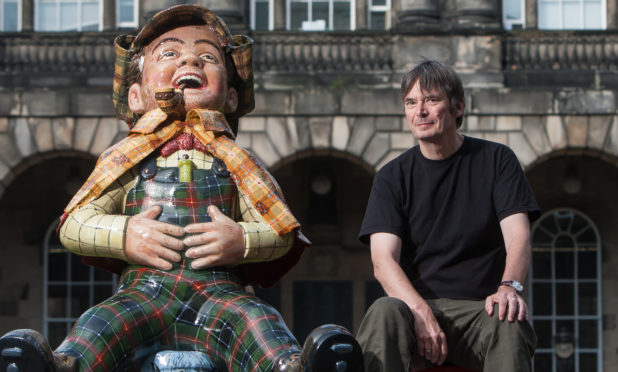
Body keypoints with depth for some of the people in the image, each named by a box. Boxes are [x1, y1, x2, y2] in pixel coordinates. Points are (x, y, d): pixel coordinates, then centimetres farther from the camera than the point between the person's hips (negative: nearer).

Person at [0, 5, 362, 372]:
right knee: (100, 324, -29)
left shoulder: (234, 161, 16)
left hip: (218, 288, 0)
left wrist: (242, 240, -10)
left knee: (256, 321, -29)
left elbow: (282, 234, 11)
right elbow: (73, 224, 8)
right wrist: (124, 235, -9)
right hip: (146, 286, 0)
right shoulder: (127, 160, 15)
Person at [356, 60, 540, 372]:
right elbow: (383, 259, -4)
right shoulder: (392, 177, 9)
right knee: (384, 312, -34)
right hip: (415, 304, 1)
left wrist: (509, 286, -27)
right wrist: (420, 311, -24)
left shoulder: (496, 160, 9)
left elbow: (518, 235, -3)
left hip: (480, 308, 0)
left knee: (509, 323, -36)